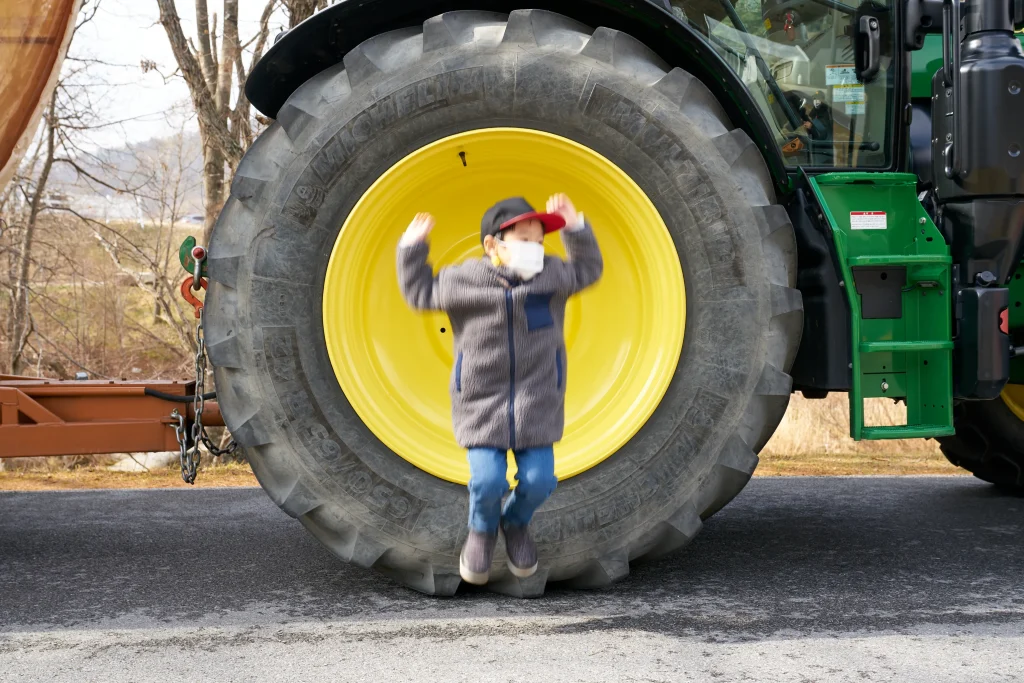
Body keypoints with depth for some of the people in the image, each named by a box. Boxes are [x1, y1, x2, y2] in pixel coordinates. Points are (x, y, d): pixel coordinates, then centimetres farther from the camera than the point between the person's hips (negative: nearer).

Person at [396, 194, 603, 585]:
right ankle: (482, 530, 22)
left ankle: (516, 524, 31)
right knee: (487, 481, -13)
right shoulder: (461, 279, -5)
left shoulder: (552, 275, 0)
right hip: (481, 402, -2)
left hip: (537, 403, 2)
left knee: (539, 480, -3)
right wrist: (411, 248, 6)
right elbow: (420, 294, 9)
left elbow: (589, 270, 17)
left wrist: (575, 228, 6)